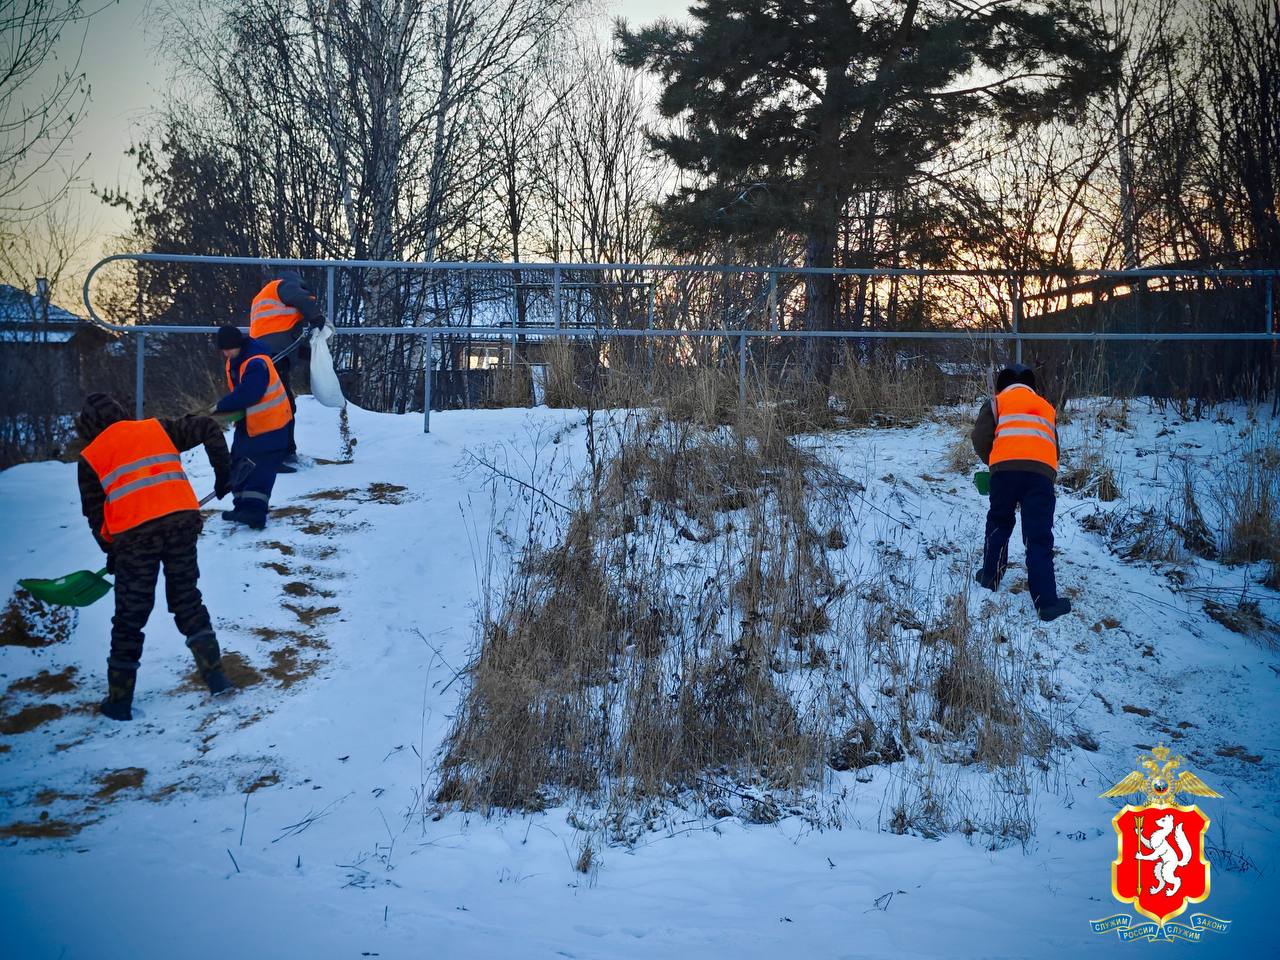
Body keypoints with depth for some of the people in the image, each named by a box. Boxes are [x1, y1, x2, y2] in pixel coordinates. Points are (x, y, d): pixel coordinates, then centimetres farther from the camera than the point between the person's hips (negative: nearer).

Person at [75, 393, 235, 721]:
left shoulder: (90, 458, 13)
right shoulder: (157, 429, 18)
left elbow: (94, 512, 12)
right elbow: (207, 429, 13)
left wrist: (110, 550, 23)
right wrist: (223, 471, 18)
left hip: (135, 534, -2)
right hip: (183, 519, 2)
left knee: (129, 618, 9)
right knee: (187, 600, 19)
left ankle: (119, 700, 17)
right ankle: (215, 675, 15)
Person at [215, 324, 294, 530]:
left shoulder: (256, 363, -25)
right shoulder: (234, 361, 6)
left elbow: (247, 395, -31)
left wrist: (220, 406, -20)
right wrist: (226, 407, -5)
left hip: (270, 423, -10)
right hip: (248, 422, 10)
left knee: (260, 468, -14)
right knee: (239, 463, 12)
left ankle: (254, 511, -18)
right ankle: (242, 506, 18)